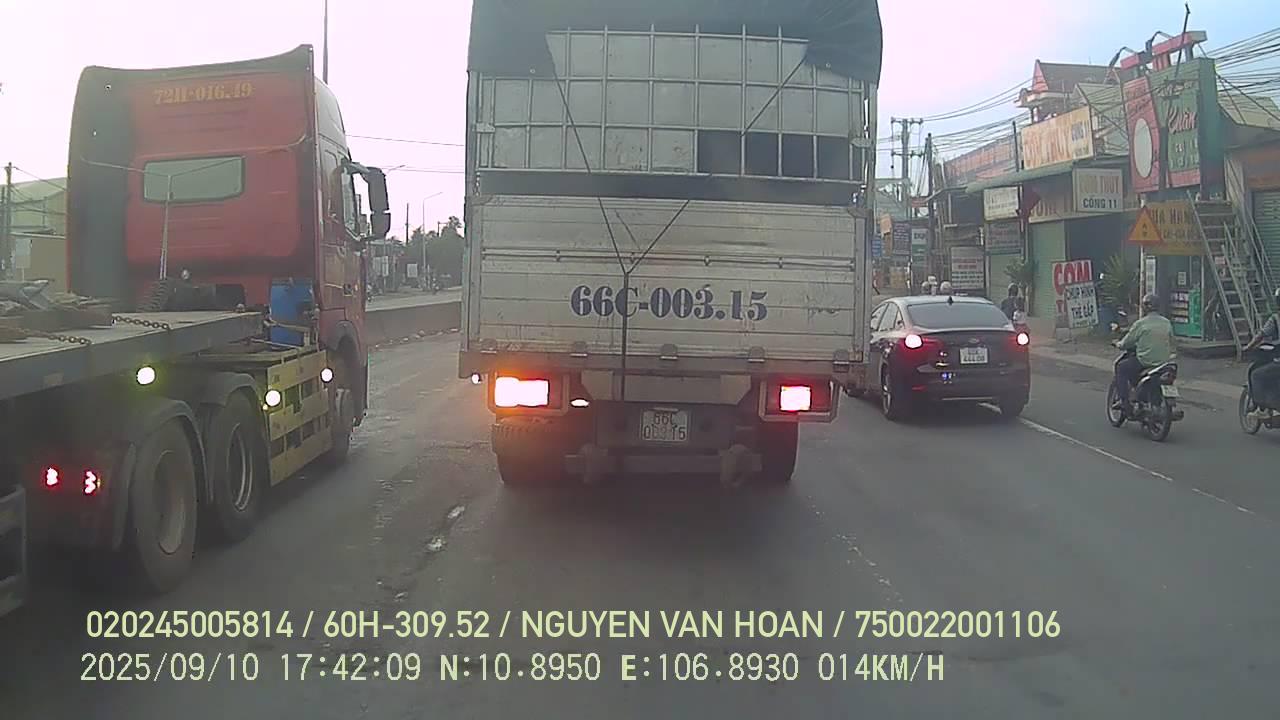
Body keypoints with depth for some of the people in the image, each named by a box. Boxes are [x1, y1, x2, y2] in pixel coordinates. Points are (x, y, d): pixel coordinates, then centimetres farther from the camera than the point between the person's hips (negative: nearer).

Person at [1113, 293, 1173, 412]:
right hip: (1164, 362, 7)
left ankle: (1124, 400, 3)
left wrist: (1118, 344, 16)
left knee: (1120, 367, 13)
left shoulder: (1141, 324, -11)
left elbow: (1126, 343, -5)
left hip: (1145, 361, -7)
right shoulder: (1167, 323, 7)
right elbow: (1171, 343, 16)